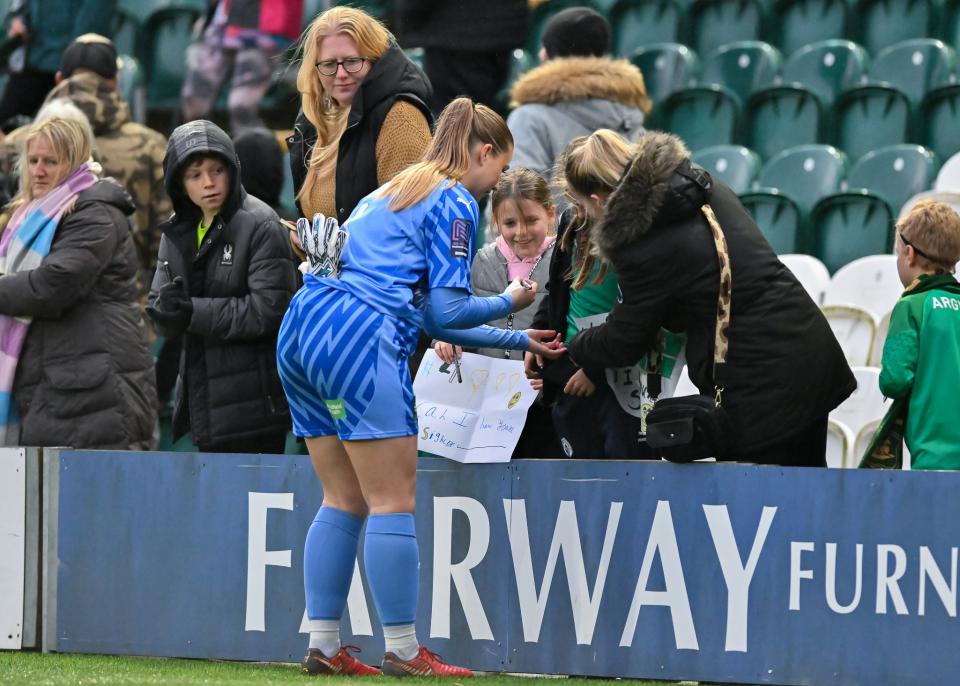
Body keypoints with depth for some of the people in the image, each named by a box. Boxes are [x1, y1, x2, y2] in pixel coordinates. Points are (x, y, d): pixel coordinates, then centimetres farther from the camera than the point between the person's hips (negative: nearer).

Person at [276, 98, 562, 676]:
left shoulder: (394, 191, 29)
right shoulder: (455, 204, 1)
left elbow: (433, 318, 30)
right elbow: (447, 310, -4)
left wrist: (518, 341, 34)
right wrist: (511, 303, 15)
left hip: (302, 330, 9)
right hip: (359, 338, -9)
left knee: (345, 502, 13)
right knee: (394, 501, -4)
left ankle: (324, 646, 11)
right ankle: (403, 650, -2)